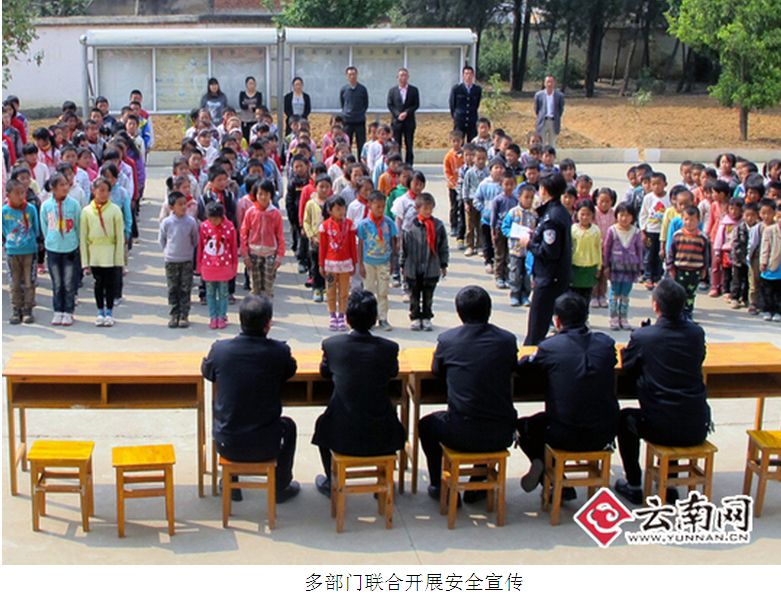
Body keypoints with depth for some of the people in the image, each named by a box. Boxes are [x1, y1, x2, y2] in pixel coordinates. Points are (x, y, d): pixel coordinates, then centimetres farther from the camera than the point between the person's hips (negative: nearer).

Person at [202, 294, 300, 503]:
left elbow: (206, 372, 10)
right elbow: (291, 370, 8)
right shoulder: (279, 351, -15)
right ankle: (281, 487, 43)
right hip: (265, 446, -1)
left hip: (227, 445, 1)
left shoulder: (220, 349, -12)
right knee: (288, 425, 33)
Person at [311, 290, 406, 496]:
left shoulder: (332, 344, -11)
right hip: (380, 438, 0)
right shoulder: (389, 348, -11)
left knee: (321, 424, 33)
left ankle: (331, 483, 43)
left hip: (342, 436, 0)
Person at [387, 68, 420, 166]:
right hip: (396, 121, 0)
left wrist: (406, 112, -13)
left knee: (409, 146, -1)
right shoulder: (392, 90, 8)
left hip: (409, 121, 0)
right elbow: (390, 105, 4)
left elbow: (416, 105, 1)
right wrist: (398, 115, -11)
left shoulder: (414, 90, 5)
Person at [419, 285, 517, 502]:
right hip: (501, 436, 2)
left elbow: (436, 371, 12)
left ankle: (441, 487, 32)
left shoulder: (447, 339, -6)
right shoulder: (507, 340, -3)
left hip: (462, 435, -2)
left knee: (426, 424, 30)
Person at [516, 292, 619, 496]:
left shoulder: (549, 347, -12)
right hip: (604, 435, 4)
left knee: (524, 426, 26)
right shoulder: (606, 343, -2)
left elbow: (522, 368, 4)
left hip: (566, 437, -4)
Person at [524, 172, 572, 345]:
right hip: (562, 278, 10)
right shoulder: (562, 212, 9)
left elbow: (549, 251, -24)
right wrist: (536, 236, 12)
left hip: (549, 279, -10)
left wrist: (530, 243, -10)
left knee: (536, 329, -2)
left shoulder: (551, 217, -21)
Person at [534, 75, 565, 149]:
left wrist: (556, 118, 6)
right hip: (542, 122, 0)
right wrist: (540, 117, 10)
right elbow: (536, 109, 10)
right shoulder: (538, 95, 1)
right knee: (541, 144, 1)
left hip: (554, 123, 0)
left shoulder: (559, 95, -1)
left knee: (552, 144, 8)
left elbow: (561, 109, 8)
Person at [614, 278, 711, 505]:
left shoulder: (642, 337, -14)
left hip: (662, 428, -4)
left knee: (625, 418, 28)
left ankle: (634, 486, 29)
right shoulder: (697, 333, -3)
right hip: (697, 429, 4)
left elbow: (627, 368, 3)